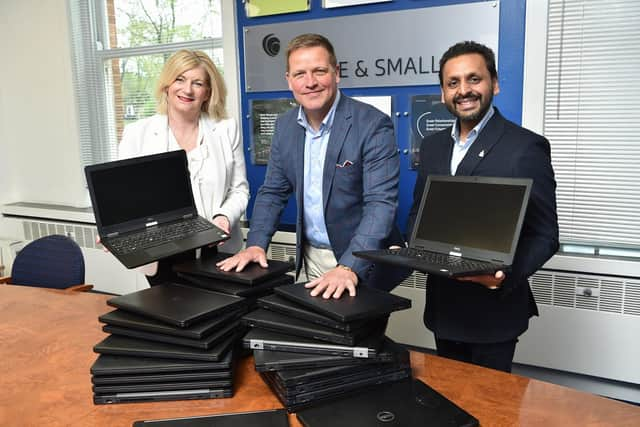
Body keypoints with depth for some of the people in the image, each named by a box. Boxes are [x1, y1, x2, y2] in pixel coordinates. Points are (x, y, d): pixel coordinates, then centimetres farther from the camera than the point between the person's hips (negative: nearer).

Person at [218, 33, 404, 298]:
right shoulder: (285, 125, 1)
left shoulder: (373, 125, -17)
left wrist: (349, 268, -35)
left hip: (361, 265, -5)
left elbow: (381, 203, -24)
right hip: (311, 258, 5)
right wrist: (256, 244, -8)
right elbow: (273, 192, 7)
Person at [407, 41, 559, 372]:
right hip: (443, 306, 6)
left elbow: (544, 235, -11)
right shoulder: (432, 146, 8)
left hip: (494, 310, -5)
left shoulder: (526, 147, -12)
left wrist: (507, 276, -28)